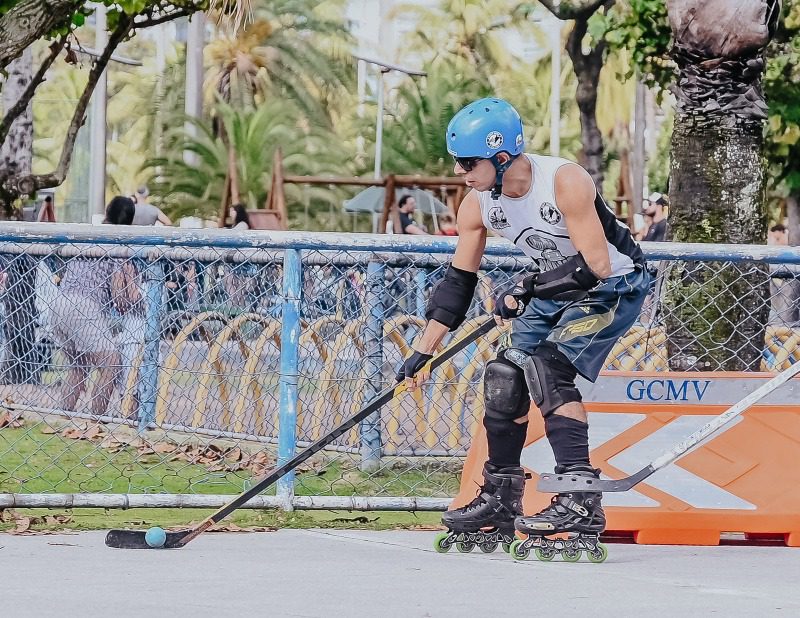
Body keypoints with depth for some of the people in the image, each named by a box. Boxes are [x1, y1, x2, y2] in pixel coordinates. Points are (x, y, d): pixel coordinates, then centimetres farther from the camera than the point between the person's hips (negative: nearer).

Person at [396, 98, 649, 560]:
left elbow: (595, 266, -31)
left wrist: (527, 290, -25)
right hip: (554, 290, 8)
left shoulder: (565, 182, -30)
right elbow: (459, 283, 0)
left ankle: (582, 503, -26)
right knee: (504, 379, 1)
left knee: (548, 367, -24)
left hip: (614, 285, -8)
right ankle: (499, 507, 15)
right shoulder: (478, 205, -9)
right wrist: (424, 352, -1)